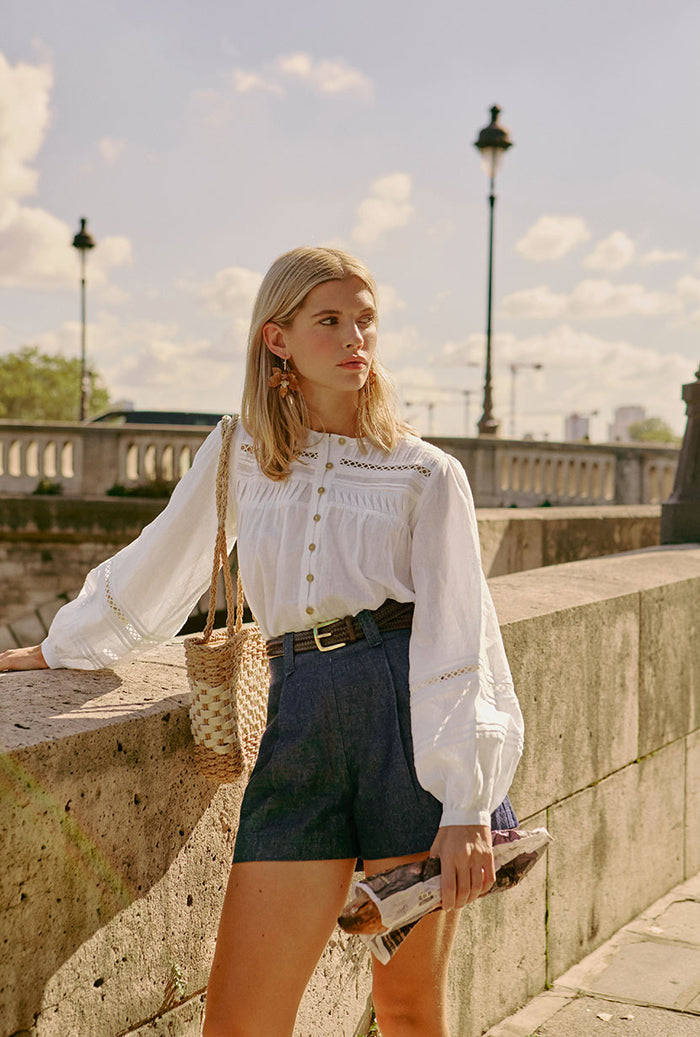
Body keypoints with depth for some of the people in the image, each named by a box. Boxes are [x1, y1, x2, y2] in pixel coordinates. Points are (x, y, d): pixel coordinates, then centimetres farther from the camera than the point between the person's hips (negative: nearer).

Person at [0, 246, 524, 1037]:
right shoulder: (236, 455, 13)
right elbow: (155, 569, 26)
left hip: (413, 717, -2)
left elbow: (457, 641, -1)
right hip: (301, 721, 2)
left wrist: (466, 806, -9)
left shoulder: (425, 475, 5)